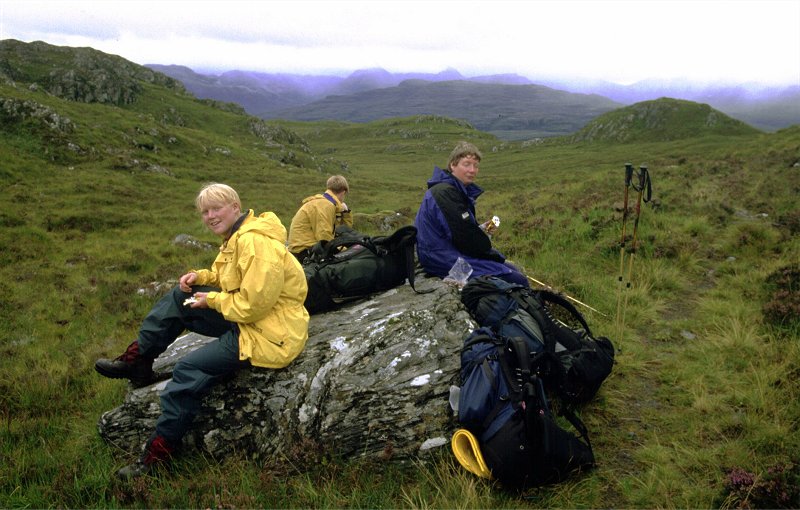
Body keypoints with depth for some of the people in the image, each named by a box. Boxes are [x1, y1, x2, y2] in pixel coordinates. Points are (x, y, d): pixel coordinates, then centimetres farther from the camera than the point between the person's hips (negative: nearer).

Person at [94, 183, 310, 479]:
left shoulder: (256, 243, -23)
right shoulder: (237, 236, 11)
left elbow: (253, 304, -27)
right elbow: (229, 277, 23)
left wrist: (212, 300, -12)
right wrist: (201, 276, 2)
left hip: (268, 334, -11)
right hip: (246, 318, 11)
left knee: (190, 370, -14)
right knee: (179, 298, 8)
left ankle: (156, 456, 0)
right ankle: (136, 360, 16)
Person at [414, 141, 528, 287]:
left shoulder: (456, 190, 14)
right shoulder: (445, 193, -19)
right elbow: (466, 238, -21)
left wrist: (480, 228, 0)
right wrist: (498, 257, -9)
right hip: (448, 262, -11)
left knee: (512, 270, 16)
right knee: (518, 281, -14)